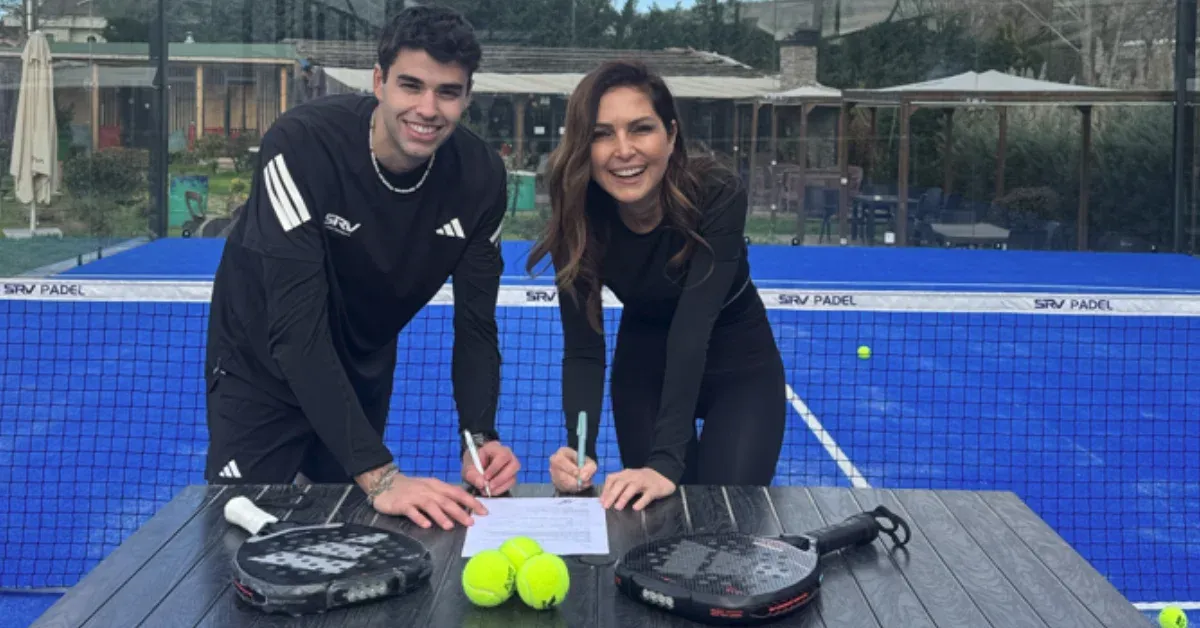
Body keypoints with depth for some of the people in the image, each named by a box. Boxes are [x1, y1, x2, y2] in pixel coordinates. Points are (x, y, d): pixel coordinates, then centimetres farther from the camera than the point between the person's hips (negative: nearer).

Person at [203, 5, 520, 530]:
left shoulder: (481, 177, -19)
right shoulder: (301, 145, -33)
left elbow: (475, 325, -12)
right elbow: (297, 330, -38)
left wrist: (478, 438, -30)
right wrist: (379, 474, -46)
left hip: (362, 375, 5)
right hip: (263, 366, -4)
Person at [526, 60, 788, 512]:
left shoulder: (718, 195, -31)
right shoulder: (578, 218, -23)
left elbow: (693, 328, -40)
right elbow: (583, 350, -24)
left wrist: (667, 461, -49)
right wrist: (578, 449, -42)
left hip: (739, 369, -2)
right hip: (645, 372, 2)